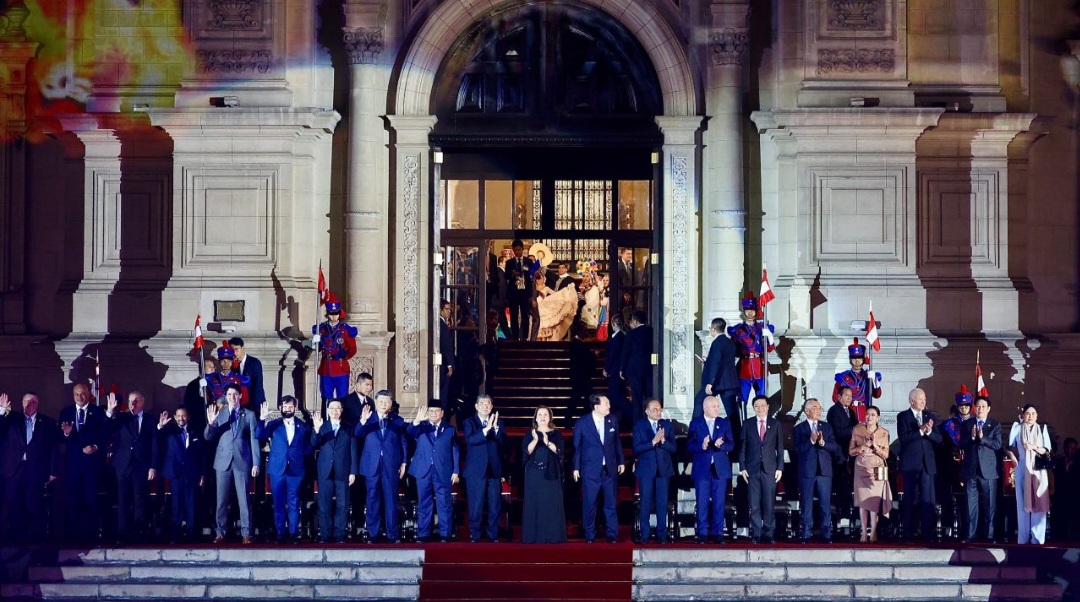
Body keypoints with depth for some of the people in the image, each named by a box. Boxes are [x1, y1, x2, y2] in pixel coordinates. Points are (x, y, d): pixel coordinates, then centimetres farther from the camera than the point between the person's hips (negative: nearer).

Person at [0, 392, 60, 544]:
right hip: (14, 469, 1)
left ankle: (36, 540, 4)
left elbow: (54, 448, 5)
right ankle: (14, 540, 7)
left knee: (35, 507, -2)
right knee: (13, 507, 1)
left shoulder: (48, 423, 9)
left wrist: (54, 471, -2)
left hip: (36, 470, -1)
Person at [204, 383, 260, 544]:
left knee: (243, 499, -1)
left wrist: (256, 463, -3)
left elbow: (254, 439, 3)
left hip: (242, 461, -1)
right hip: (223, 461, 1)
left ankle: (246, 533, 1)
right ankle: (220, 532, 9)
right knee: (221, 499, 4)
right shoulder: (219, 414, 8)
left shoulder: (249, 415, 6)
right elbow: (208, 437, 4)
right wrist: (211, 423, -17)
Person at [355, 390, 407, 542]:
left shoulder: (398, 421, 9)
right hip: (372, 465, 0)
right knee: (373, 500, 4)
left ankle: (392, 534, 5)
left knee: (391, 500, 1)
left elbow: (404, 443, 10)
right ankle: (373, 534, 9)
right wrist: (362, 421, -28)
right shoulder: (368, 418, 6)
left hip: (391, 466, 0)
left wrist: (403, 463, 2)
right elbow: (357, 434, -9)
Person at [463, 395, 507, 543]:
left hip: (494, 470, 2)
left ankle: (493, 536, 10)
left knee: (495, 505, 3)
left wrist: (495, 427, -19)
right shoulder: (469, 422, 3)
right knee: (476, 505, -1)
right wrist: (486, 429, -27)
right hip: (476, 470, -2)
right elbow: (470, 439, -16)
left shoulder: (498, 423, 11)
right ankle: (475, 536, 7)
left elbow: (503, 442, -3)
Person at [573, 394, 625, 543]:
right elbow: (577, 446, -1)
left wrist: (621, 461, 11)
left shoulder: (612, 420, 3)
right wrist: (576, 468, -1)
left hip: (609, 468, 3)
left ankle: (612, 534, 15)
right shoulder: (582, 423, -6)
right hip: (590, 469, -3)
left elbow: (617, 442, 11)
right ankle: (590, 535, 14)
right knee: (589, 503, 3)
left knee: (610, 503, 6)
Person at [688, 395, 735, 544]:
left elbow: (731, 444, 1)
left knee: (719, 503, 2)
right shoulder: (695, 423, 4)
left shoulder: (725, 423, 9)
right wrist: (702, 446, -21)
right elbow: (690, 445, -3)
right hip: (702, 469, -1)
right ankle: (702, 533, 5)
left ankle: (717, 533, 6)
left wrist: (720, 445, -19)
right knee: (702, 503, 0)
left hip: (720, 469, 2)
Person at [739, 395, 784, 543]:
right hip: (752, 469, 0)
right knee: (754, 504, 0)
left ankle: (769, 534, 4)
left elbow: (780, 447, 7)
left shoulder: (775, 424, 7)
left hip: (770, 469, 0)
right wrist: (742, 467, 0)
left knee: (769, 503, -2)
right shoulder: (747, 424, 7)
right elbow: (742, 447, 6)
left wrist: (780, 468, 1)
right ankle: (756, 534, 5)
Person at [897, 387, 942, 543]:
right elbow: (903, 438, -13)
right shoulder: (903, 416, 1)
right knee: (910, 499, 2)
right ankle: (909, 534, 5)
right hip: (910, 464, -3)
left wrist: (929, 431, -12)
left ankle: (928, 533, 0)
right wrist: (920, 431, -20)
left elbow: (939, 439, 6)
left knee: (928, 499, -1)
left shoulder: (930, 416, 13)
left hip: (927, 464, 3)